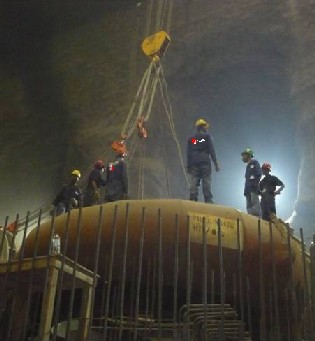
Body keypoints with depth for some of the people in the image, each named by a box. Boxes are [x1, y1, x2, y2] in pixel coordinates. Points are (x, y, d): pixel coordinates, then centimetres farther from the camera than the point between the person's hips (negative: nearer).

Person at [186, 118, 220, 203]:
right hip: (205, 163, -3)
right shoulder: (207, 136, 5)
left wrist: (188, 166, 17)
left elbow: (188, 154, 14)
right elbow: (212, 151, -1)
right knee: (206, 181, -4)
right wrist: (216, 163, 0)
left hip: (194, 164, 3)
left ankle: (193, 199, -10)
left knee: (194, 182, -2)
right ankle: (208, 200, -10)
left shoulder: (191, 139, 16)